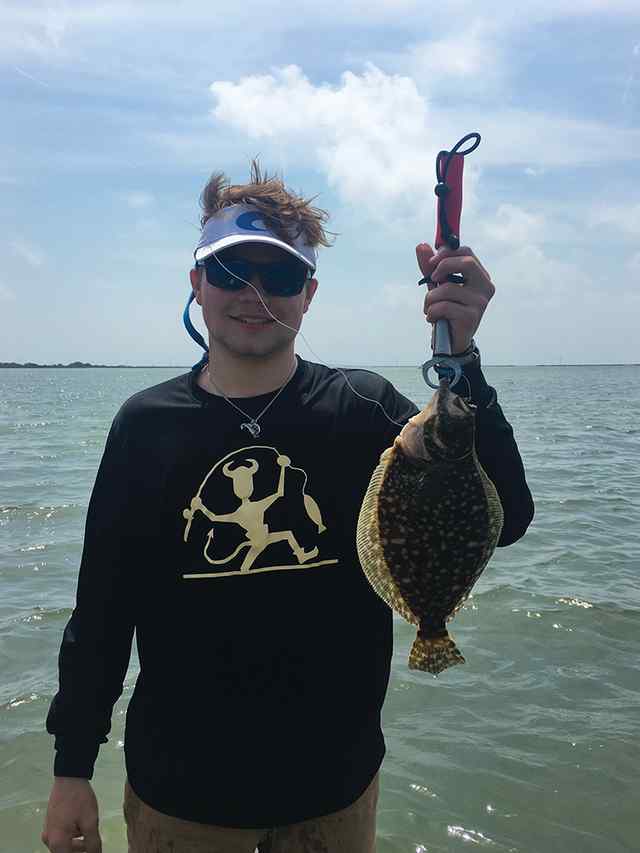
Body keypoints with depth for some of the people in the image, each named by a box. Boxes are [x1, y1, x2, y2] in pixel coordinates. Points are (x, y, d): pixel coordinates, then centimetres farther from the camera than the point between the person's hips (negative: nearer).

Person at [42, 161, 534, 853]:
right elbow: (102, 609, -2)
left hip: (336, 781, 1)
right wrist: (72, 768, 2)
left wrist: (461, 358, -31)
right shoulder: (145, 425, -7)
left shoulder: (362, 409, -9)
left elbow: (502, 521, -19)